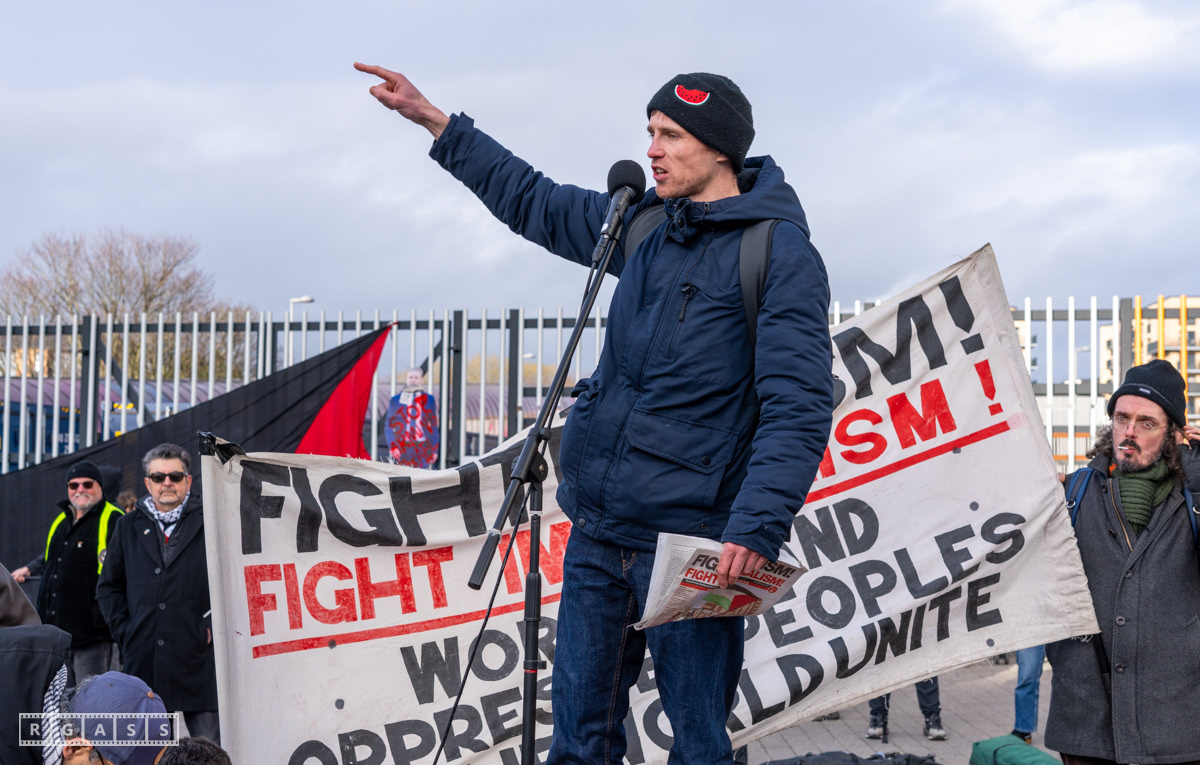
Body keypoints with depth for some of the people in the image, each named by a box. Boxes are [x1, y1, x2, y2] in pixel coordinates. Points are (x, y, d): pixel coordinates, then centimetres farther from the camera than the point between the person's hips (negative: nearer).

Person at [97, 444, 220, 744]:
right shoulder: (129, 527, 15)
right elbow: (109, 587, 20)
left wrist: (214, 624, -6)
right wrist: (124, 629, 8)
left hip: (198, 657, -3)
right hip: (143, 659, 3)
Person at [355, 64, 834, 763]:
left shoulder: (780, 252, -9)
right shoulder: (644, 224, 12)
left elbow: (799, 405, -17)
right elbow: (537, 205, 26)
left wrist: (758, 527, -28)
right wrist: (434, 121, 25)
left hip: (690, 543, -7)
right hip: (597, 532, 7)